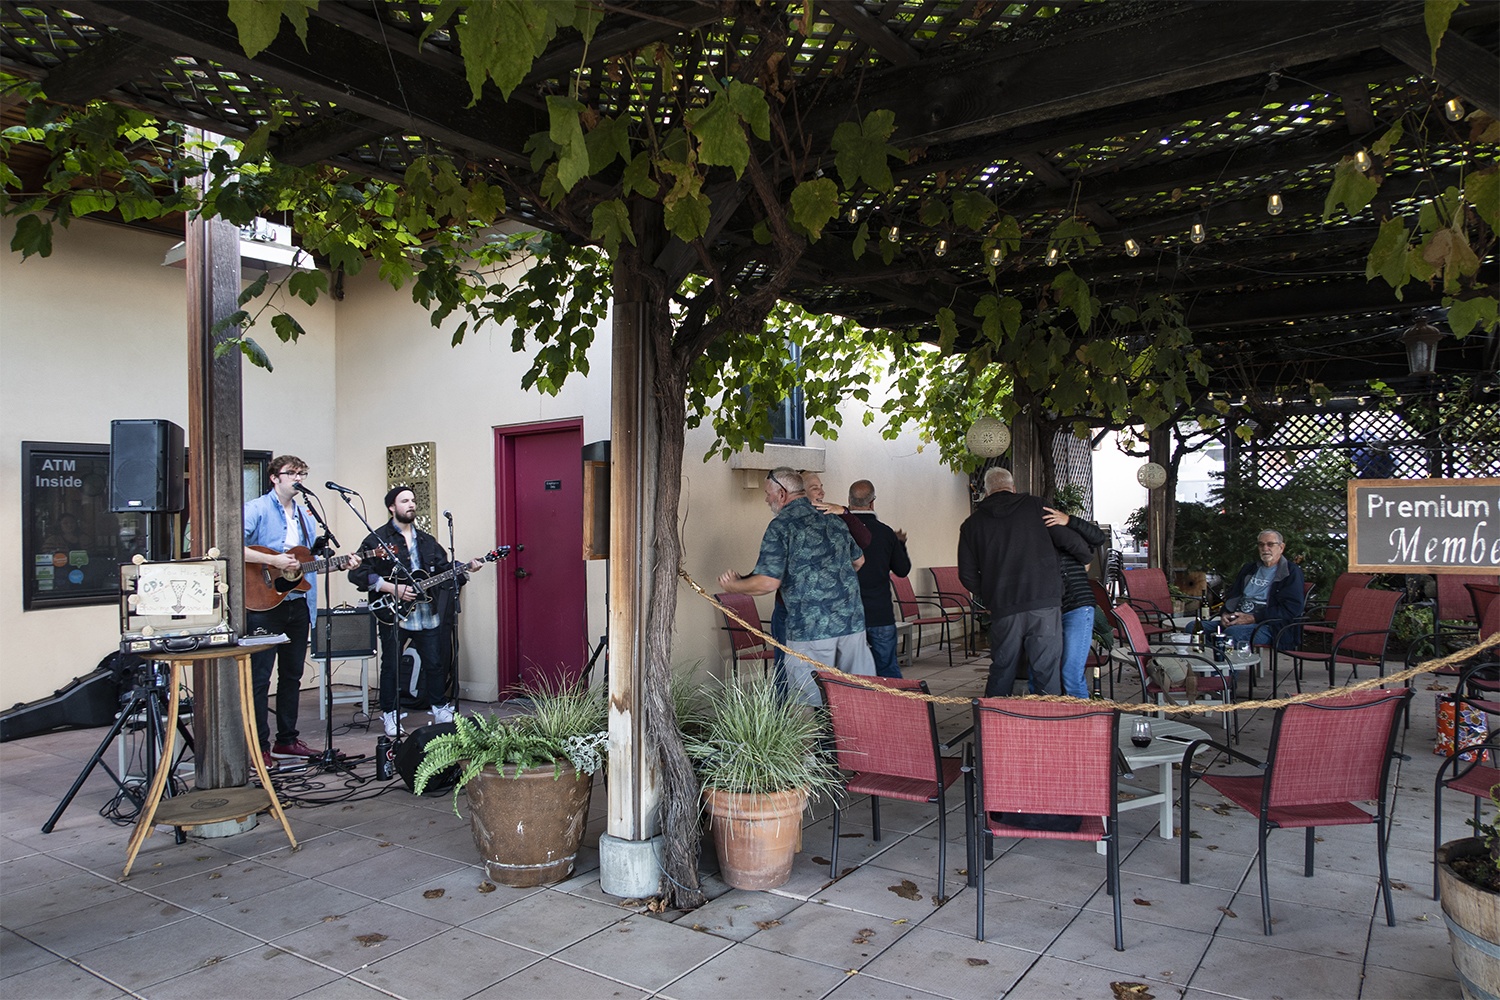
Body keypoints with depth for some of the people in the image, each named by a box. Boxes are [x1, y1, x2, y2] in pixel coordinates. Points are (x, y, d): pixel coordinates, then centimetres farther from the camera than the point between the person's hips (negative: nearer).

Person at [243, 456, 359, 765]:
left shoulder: (305, 516, 17)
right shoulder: (256, 510, -6)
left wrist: (342, 563, 8)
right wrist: (273, 560, -24)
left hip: (298, 604, 8)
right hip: (264, 603, -7)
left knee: (292, 675, 14)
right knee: (259, 678, -2)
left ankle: (287, 739, 24)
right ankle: (259, 746, 5)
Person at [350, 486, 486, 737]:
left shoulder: (426, 541, 15)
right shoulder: (378, 539, -5)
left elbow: (445, 569, 17)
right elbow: (357, 573, -11)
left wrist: (466, 569, -1)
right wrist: (392, 588, -17)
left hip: (428, 615, 5)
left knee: (436, 663, 10)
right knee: (391, 666, 5)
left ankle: (440, 709, 25)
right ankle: (390, 715, 18)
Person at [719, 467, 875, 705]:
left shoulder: (781, 526, -7)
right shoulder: (834, 519, 14)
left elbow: (768, 582, -14)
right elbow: (858, 560, 28)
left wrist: (733, 585, 2)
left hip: (809, 629, -6)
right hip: (852, 622, 6)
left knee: (811, 704, 4)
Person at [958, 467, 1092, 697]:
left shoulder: (972, 524, 9)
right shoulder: (1034, 506, 6)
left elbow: (967, 574, 8)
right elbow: (1071, 540, 7)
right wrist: (1086, 557, 27)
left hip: (1003, 609, 2)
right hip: (1044, 604, -1)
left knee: (1001, 672, 12)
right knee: (1047, 673, 3)